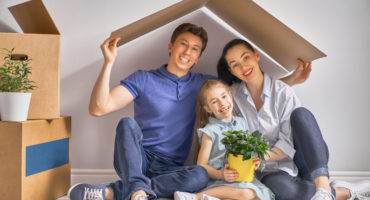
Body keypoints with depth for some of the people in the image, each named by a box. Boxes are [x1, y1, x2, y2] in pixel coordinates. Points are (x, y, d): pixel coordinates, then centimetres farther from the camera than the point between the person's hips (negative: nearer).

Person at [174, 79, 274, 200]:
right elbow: (201, 165, -5)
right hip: (218, 180, -6)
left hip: (242, 177, 6)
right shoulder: (210, 131, -2)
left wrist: (253, 163, 2)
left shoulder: (242, 123, 15)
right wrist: (221, 175, -21)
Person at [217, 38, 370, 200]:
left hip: (305, 164, 0)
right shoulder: (233, 94, 1)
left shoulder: (283, 92, -7)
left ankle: (323, 185, -38)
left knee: (300, 113, -28)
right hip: (272, 170, 1)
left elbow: (288, 144, -11)